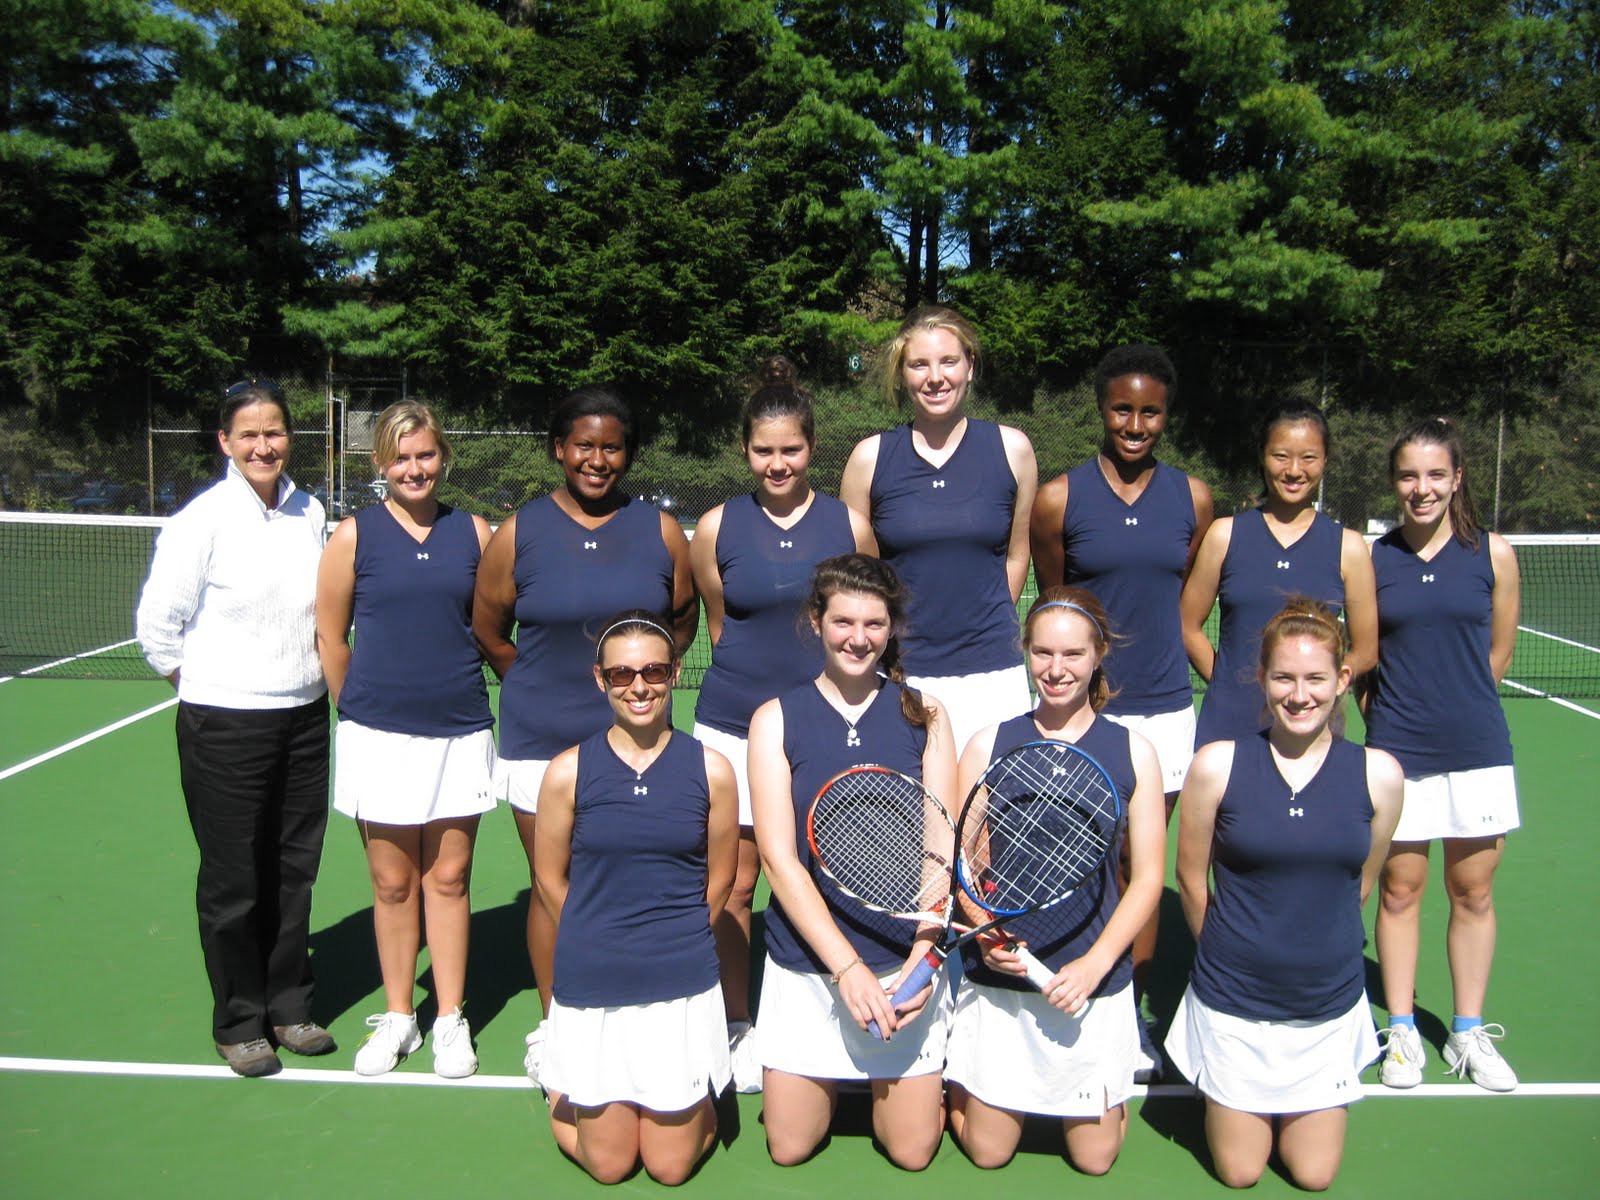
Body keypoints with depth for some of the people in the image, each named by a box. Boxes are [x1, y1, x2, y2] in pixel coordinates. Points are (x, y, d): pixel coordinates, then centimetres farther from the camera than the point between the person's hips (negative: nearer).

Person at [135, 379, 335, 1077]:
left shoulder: (310, 514, 4)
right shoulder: (203, 520, -11)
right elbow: (156, 627, -7)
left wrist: (305, 673, 12)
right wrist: (205, 685, 2)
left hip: (303, 717, 5)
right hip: (224, 725, -5)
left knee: (295, 872, 13)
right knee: (233, 882, 6)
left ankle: (289, 1008, 29)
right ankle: (239, 1025, 23)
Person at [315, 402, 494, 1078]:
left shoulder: (474, 533, 3)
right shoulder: (354, 535, -1)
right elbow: (330, 636, 6)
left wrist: (456, 688, 10)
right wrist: (359, 708, 11)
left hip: (459, 731, 1)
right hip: (379, 735, -1)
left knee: (448, 878, 8)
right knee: (392, 883, 9)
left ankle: (450, 1020, 22)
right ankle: (397, 1017, 25)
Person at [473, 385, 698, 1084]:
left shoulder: (661, 533, 1)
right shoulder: (518, 534, -1)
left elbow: (683, 621, 15)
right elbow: (488, 631, 10)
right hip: (541, 743, 0)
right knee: (552, 888, 8)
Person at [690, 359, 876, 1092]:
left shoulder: (850, 526, -1)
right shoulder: (717, 528, 0)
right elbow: (718, 626, 11)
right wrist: (754, 677, 11)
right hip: (733, 727, 0)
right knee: (734, 885, 7)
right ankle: (737, 1026, 24)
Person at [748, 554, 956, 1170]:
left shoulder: (923, 713, -1)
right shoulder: (776, 719, -4)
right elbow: (779, 859, -9)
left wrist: (923, 956, -15)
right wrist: (847, 967, -17)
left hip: (907, 959, 1)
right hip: (806, 962, 0)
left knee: (912, 1152, 6)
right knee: (788, 1149, 7)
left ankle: (882, 1073, 36)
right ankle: (840, 1076, 36)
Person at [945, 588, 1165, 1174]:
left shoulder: (1133, 751, -1)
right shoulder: (988, 745, -2)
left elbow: (1147, 877, -1)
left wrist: (1095, 963, -12)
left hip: (1096, 981, 0)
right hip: (998, 978, 0)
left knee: (1095, 1158, 9)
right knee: (987, 1153, 8)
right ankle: (957, 1078, 37)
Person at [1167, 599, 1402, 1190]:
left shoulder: (1378, 774, -9)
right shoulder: (1217, 765, -14)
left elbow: (1359, 884, 6)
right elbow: (1192, 881, -2)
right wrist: (1230, 955, 8)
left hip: (1331, 1003, 2)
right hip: (1233, 1004, -1)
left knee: (1313, 1176, 14)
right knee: (1239, 1173, 12)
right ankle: (1225, 1092, 40)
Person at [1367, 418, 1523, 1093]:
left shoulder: (1494, 555, -1)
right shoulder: (1370, 559, -2)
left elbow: (1498, 655, 9)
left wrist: (1459, 704, 13)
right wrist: (1392, 712, 6)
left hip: (1477, 750, 1)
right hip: (1396, 751, 0)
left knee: (1473, 892, 10)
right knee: (1400, 888, 8)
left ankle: (1469, 1033, 26)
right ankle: (1402, 1030, 22)